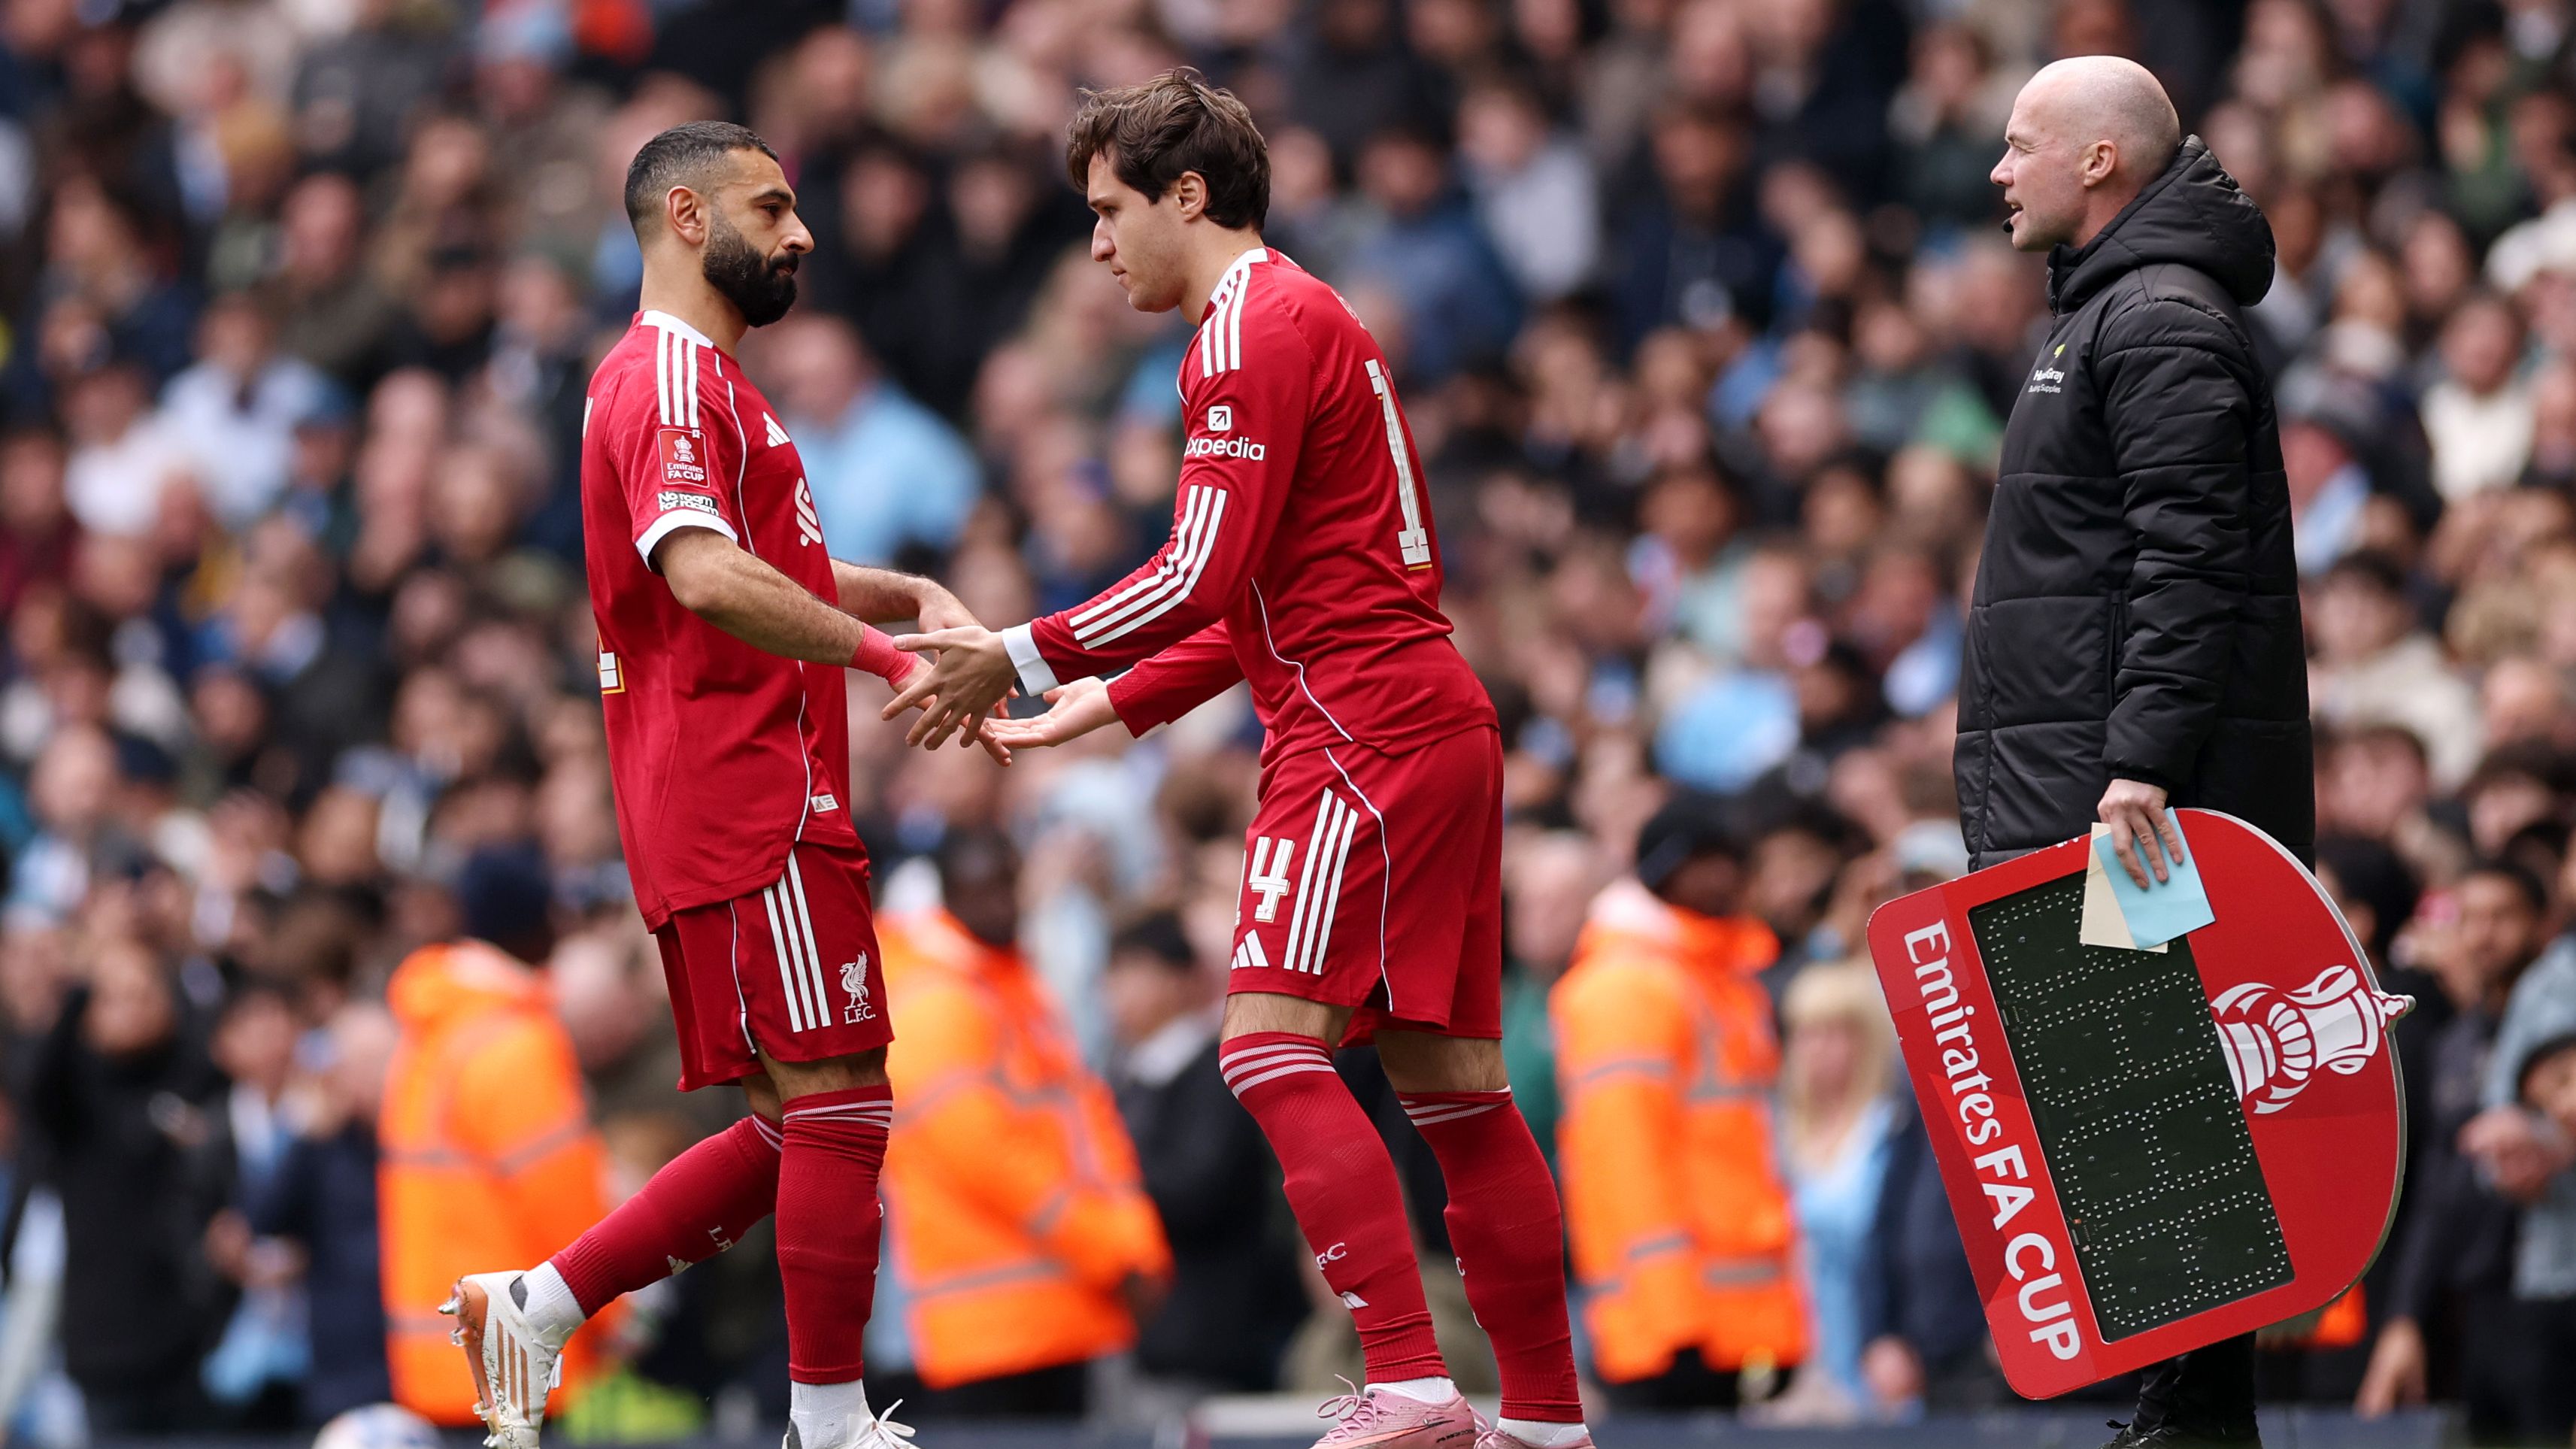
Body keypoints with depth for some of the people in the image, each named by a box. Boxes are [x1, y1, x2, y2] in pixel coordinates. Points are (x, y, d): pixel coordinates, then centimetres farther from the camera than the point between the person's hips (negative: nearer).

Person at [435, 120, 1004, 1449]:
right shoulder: (674, 380, -11)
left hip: (729, 810, 10)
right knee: (839, 1103, -9)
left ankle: (537, 1306, 9)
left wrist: (912, 595, 17)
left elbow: (773, 570, 35)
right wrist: (887, 652, -28)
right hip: (751, 802, -10)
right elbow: (704, 574, -26)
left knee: (797, 1129, 11)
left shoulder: (700, 379, 24)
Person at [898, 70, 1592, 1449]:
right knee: (1449, 1080, 9)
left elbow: (1204, 581, -16)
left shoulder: (1254, 330, -9)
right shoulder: (1302, 321, 22)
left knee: (1272, 1044, -16)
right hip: (1432, 727, 10)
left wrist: (1023, 658, -8)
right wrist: (1111, 700, 24)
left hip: (1366, 739, -10)